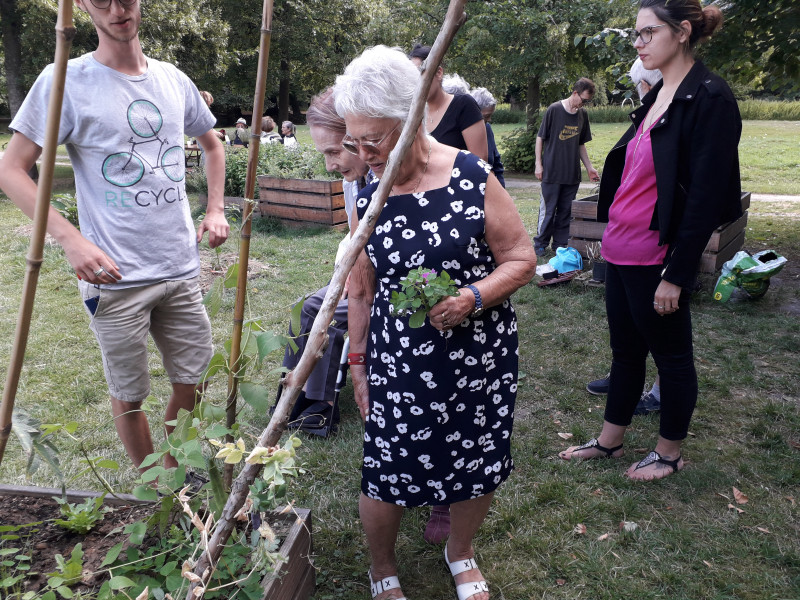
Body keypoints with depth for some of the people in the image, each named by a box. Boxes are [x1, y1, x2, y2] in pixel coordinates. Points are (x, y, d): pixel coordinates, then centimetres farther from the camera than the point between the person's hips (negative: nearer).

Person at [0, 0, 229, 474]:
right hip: (115, 277, -4)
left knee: (193, 382, 13)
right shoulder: (65, 81, -5)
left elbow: (213, 144, 25)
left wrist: (215, 209, 11)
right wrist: (71, 239, -19)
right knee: (129, 395, 10)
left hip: (182, 271, 5)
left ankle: (176, 472, 38)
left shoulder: (174, 80, 8)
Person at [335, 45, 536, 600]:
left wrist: (472, 297, -22)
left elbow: (522, 259, -5)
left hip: (480, 357, -1)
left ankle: (461, 552, 46)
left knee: (478, 463, 13)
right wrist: (357, 360, 12)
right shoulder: (368, 201, 0)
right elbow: (361, 291, 9)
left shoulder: (473, 179, -10)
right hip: (398, 362, 2)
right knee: (385, 471, 4)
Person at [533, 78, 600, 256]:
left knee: (566, 211, 8)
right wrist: (538, 164, -6)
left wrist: (589, 167, 14)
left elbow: (581, 144, 18)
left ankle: (560, 245, 18)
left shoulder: (583, 114, 10)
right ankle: (540, 244, 13)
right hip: (552, 172, -5)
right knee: (548, 210, 1)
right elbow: (540, 138, -2)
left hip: (572, 173, 5)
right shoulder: (554, 110, -6)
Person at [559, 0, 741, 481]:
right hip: (621, 251, 8)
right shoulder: (657, 96, 12)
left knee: (671, 355, 9)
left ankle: (670, 454, 28)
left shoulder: (709, 98, -13)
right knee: (625, 350, 18)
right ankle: (610, 440, 34)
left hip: (657, 258, -8)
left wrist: (675, 275, -18)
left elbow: (706, 197, -18)